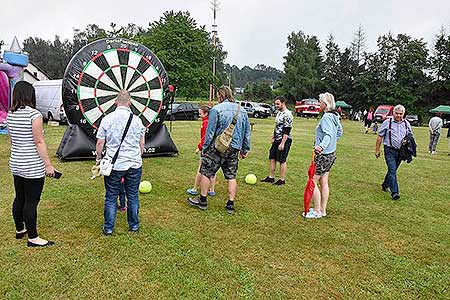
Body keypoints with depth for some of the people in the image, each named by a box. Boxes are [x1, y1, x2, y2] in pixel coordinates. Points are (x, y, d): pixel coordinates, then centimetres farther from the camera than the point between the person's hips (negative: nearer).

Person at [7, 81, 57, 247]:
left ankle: (19, 230, 36)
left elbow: (12, 140, 13)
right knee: (31, 202, 1)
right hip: (33, 167, -8)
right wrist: (48, 165, -13)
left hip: (16, 164, 8)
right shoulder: (33, 114, -17)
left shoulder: (10, 114, 6)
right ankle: (33, 238, 12)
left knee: (19, 198, 20)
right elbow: (39, 142, -18)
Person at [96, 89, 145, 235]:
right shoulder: (136, 119, 1)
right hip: (134, 164, 2)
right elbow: (142, 143, 6)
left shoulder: (107, 119, -4)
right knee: (133, 196, 12)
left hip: (114, 165, -1)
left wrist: (98, 159, 14)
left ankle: (108, 228, 19)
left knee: (110, 197, 10)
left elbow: (100, 143, -1)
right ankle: (134, 226, 24)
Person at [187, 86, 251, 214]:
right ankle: (230, 205, 15)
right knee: (231, 176, 11)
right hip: (234, 149, 5)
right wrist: (245, 149, 22)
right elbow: (247, 133, 14)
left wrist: (204, 148, -1)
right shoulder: (242, 111, 10)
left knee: (206, 173, 9)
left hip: (217, 148, -5)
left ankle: (203, 201, 19)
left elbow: (210, 132, -9)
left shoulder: (216, 109, -9)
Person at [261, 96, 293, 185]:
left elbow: (287, 131, -21)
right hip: (277, 140, 9)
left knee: (282, 160, 0)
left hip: (284, 140, -9)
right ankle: (271, 177, 21)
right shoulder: (279, 112, 13)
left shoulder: (287, 114, -17)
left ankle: (282, 180, 12)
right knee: (272, 158, 11)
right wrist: (273, 137, 21)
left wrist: (282, 143, -23)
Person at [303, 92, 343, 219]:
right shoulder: (335, 116, 10)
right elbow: (340, 132, 22)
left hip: (322, 155, -10)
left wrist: (322, 146, -44)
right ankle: (323, 210, 23)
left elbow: (328, 134, -31)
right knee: (324, 182, 14)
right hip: (331, 153, 10)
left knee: (313, 182, -1)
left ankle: (317, 211, 6)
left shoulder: (326, 117, -18)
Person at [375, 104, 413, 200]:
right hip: (390, 150, -4)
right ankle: (395, 192, -16)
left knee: (393, 170, 14)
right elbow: (379, 137, 0)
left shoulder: (406, 123, 8)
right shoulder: (387, 122, -4)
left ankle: (385, 185, 34)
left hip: (400, 151, 5)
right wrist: (377, 150, 0)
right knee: (392, 170, -13)